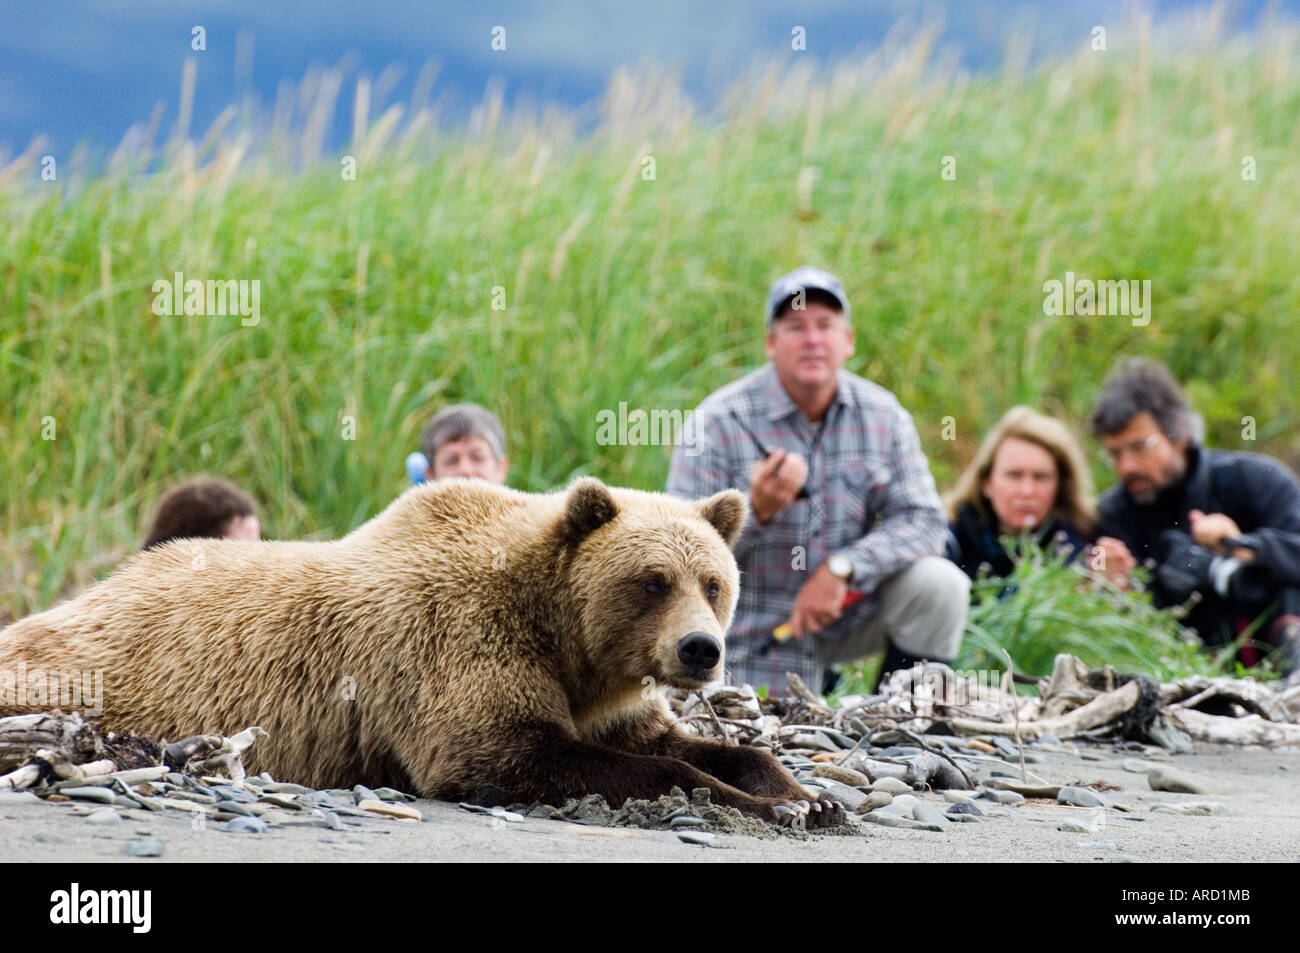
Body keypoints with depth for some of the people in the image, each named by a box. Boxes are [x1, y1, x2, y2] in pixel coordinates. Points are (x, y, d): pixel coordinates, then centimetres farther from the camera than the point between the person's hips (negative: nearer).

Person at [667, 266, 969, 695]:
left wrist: (840, 570, -25)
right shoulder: (719, 422, -14)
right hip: (753, 637, -3)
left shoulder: (882, 415, -3)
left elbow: (923, 521, -9)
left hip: (845, 611, 3)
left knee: (940, 585, -19)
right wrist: (756, 511, -35)